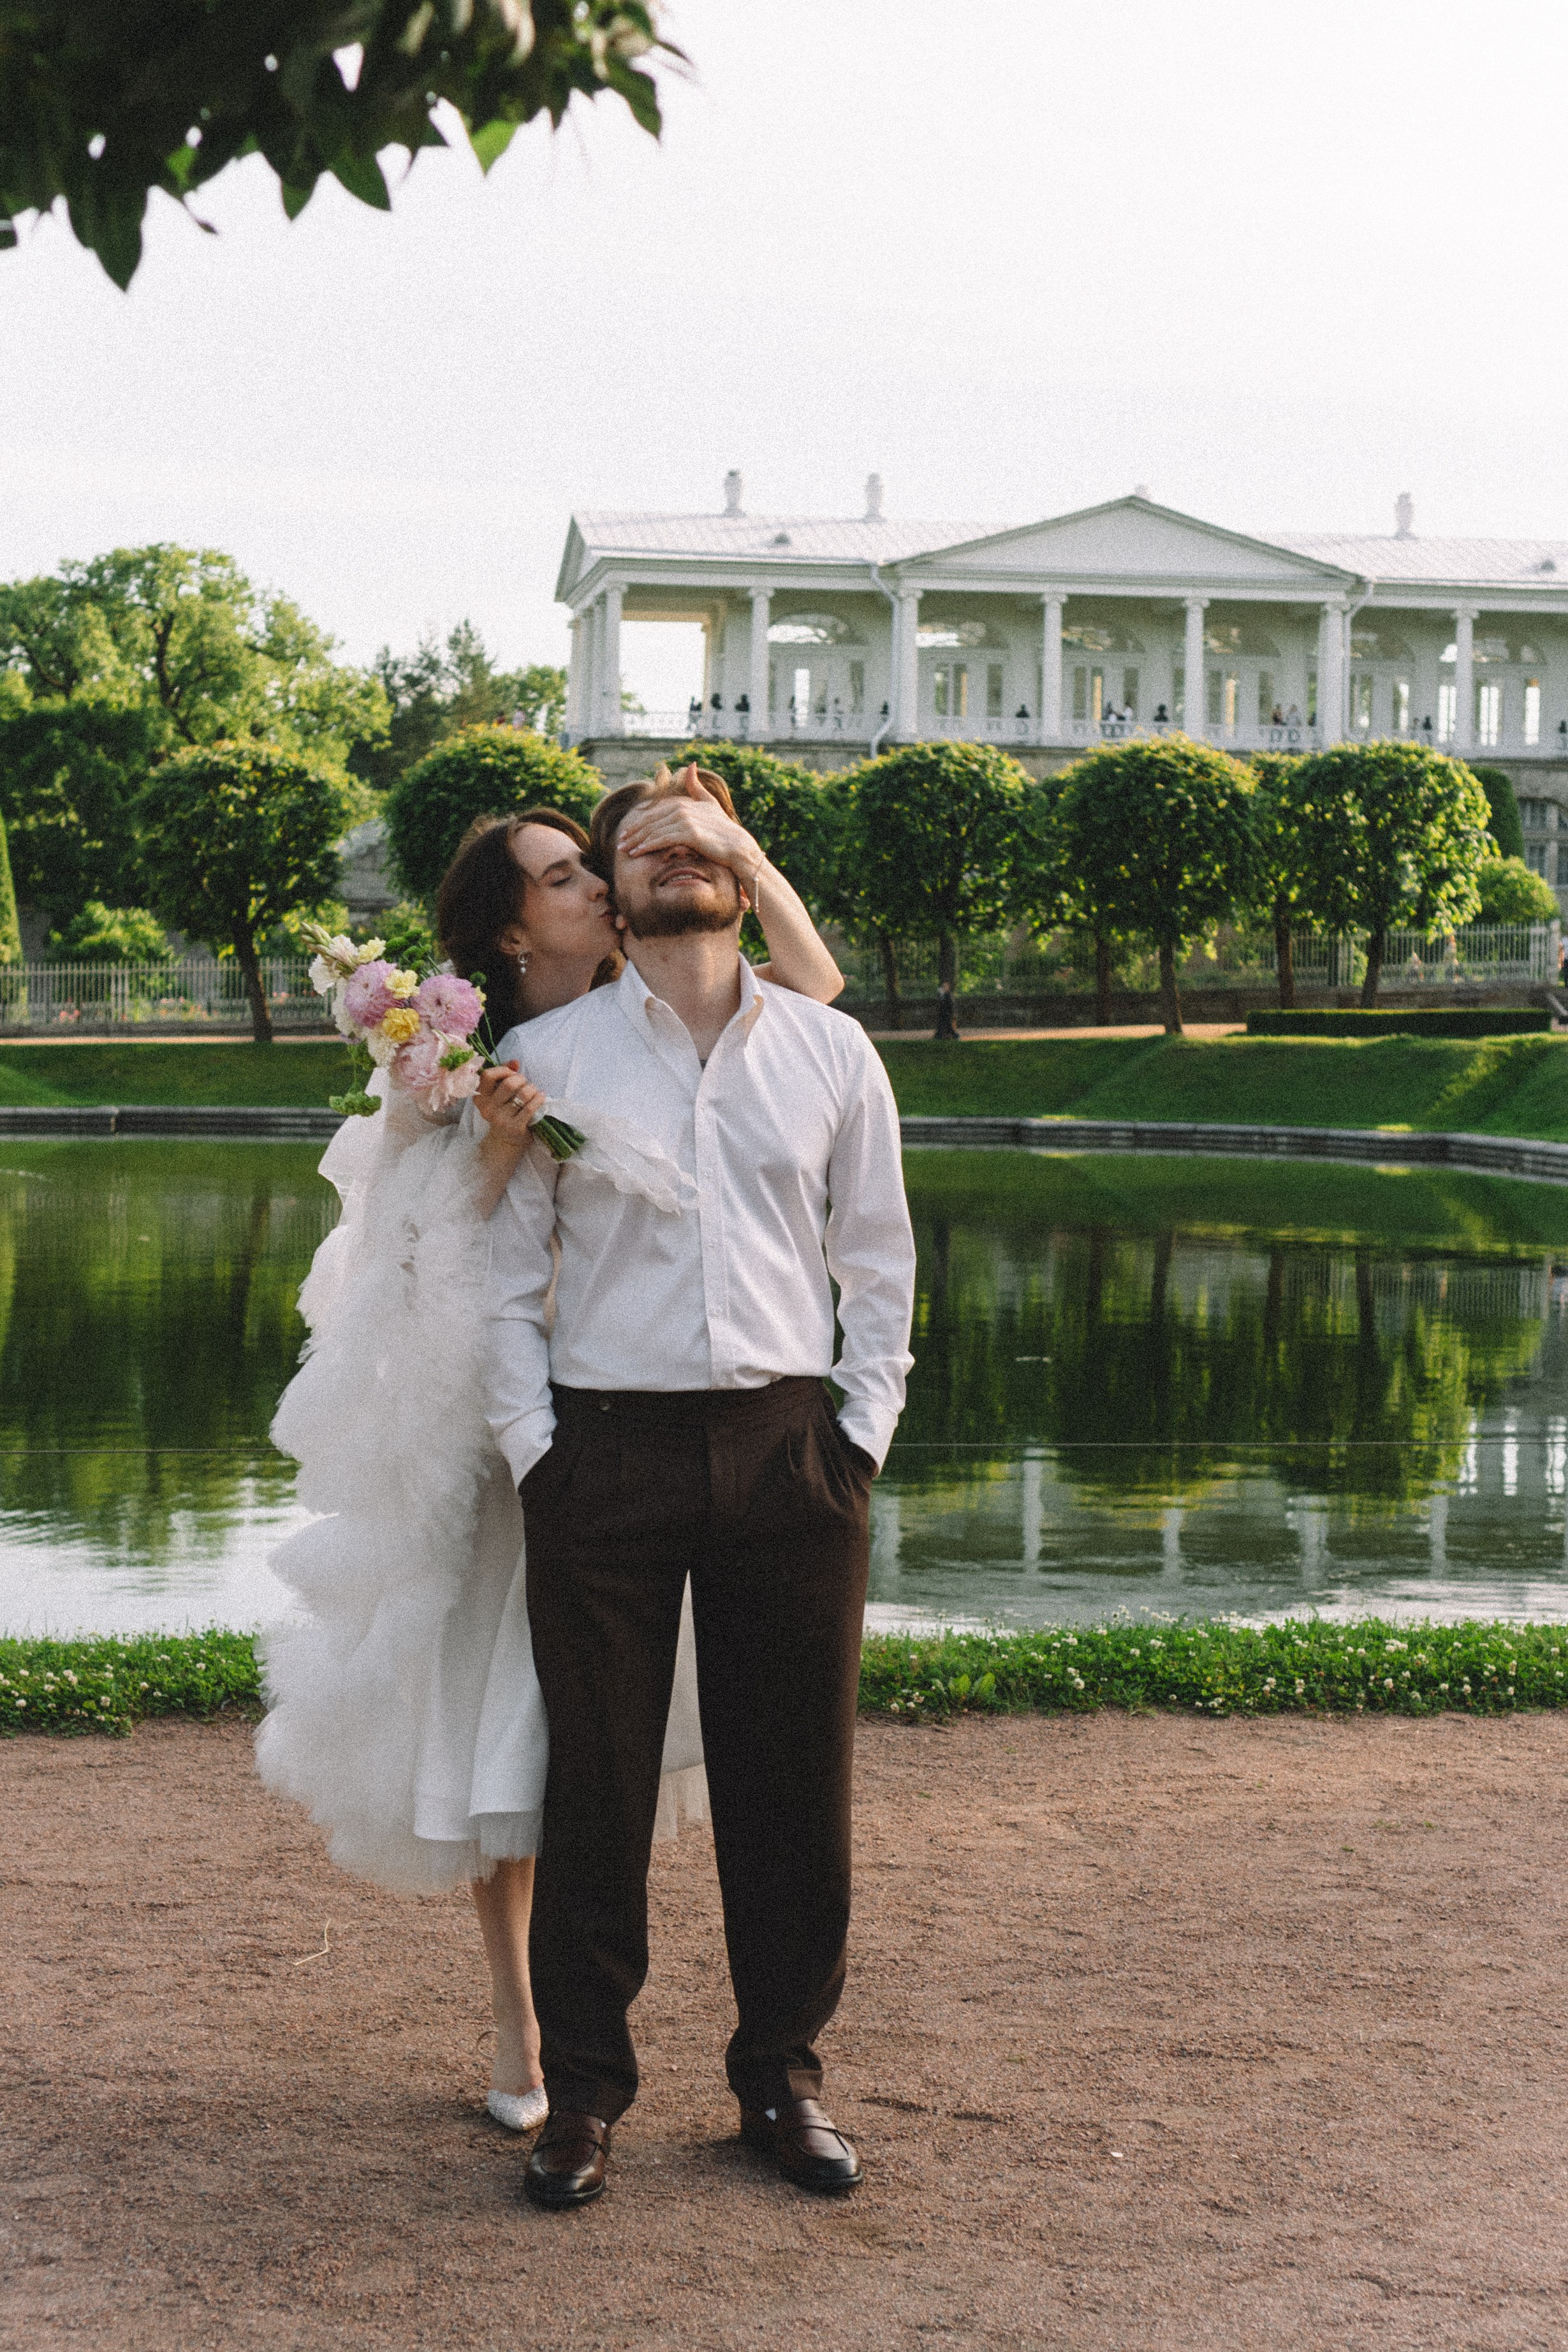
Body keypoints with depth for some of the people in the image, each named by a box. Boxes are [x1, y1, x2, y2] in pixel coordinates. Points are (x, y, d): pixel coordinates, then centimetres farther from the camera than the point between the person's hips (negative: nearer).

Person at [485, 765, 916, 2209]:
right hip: (605, 1453, -1)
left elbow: (880, 1265, 13)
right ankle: (585, 2091, 17)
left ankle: (783, 2076, 22)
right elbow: (504, 1277, 4)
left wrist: (862, 1435, 5)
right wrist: (533, 1449, -3)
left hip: (790, 1449, 2)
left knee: (795, 1781, 6)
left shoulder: (832, 1055, 9)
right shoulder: (546, 1058, 5)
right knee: (597, 1780, 3)